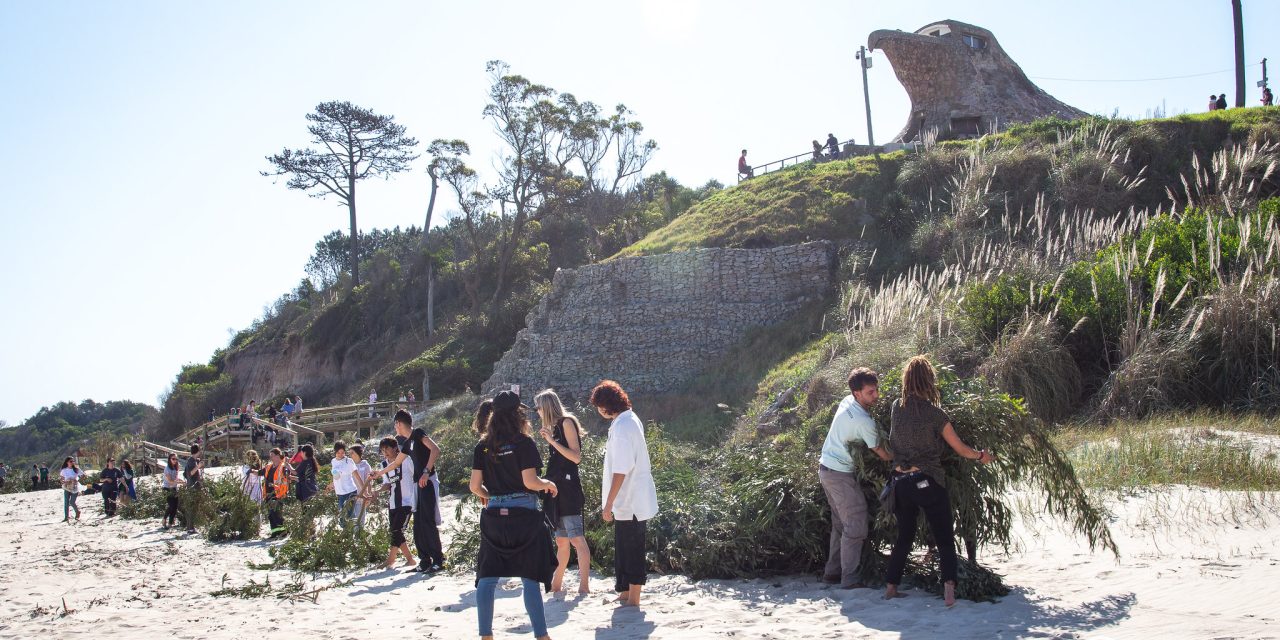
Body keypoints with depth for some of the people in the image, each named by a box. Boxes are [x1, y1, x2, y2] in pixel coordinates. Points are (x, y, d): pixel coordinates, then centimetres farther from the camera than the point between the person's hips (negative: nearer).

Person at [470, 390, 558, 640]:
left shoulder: (482, 446, 5)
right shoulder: (523, 443, -8)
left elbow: (475, 486, 4)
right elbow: (530, 481, -14)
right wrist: (548, 484, 6)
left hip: (494, 516, 4)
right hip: (523, 514, -4)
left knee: (488, 577, 8)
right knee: (529, 577, 1)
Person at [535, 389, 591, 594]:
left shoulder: (567, 422, -5)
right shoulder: (555, 427, 19)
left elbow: (576, 457, -13)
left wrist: (552, 441, -15)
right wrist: (548, 438, 12)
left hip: (568, 486, -9)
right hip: (556, 487, 9)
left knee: (576, 538, -12)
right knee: (561, 541, 12)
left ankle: (584, 585, -14)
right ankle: (557, 584, 17)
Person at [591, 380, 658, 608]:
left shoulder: (621, 427, -21)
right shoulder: (631, 419, 10)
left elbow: (621, 470, -24)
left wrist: (609, 504, -21)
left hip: (629, 502, -10)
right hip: (632, 501, 10)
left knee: (631, 549, 0)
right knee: (624, 548, 18)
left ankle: (633, 598, 9)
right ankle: (626, 592, 28)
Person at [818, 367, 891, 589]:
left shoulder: (847, 401, 0)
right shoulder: (864, 421, -24)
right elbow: (882, 453, -12)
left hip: (827, 468, 9)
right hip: (841, 474, -9)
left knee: (840, 524, 17)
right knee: (855, 526, -4)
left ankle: (832, 572, 23)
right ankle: (849, 579, -3)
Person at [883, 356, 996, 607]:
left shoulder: (896, 408, 1)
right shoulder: (935, 414, -10)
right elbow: (960, 449, -2)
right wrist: (981, 456, 16)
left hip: (901, 481, 5)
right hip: (927, 482, -4)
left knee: (904, 536, 18)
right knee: (944, 539, 1)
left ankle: (891, 587, 19)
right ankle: (949, 587, -15)